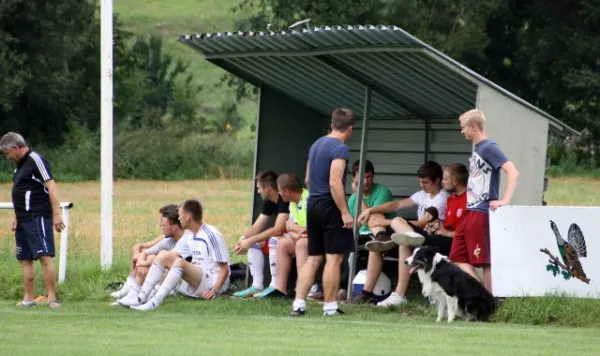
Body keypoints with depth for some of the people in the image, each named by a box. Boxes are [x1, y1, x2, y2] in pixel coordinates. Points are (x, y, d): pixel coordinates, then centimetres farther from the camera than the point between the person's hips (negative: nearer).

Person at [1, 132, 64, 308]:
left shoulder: (35, 160, -10)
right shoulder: (20, 165, 18)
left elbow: (51, 186, -16)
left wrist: (56, 214, -22)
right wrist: (16, 217, 15)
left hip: (38, 218, -10)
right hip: (24, 219, 10)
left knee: (45, 257, -13)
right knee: (25, 259, 9)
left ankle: (52, 298, -14)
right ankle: (28, 299, 13)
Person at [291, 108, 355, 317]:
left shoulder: (316, 145, 14)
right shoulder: (340, 149, -13)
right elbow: (334, 183, -21)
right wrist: (345, 213, -20)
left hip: (313, 204, 8)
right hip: (330, 206, -8)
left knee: (313, 258, 10)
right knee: (334, 258, -3)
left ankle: (298, 304, 3)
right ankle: (330, 307, -2)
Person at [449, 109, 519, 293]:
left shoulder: (489, 148, -11)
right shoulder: (477, 149, 17)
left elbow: (513, 172, -20)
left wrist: (505, 200, -27)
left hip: (482, 214, -10)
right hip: (470, 212, 10)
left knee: (484, 261, -5)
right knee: (458, 258, 7)